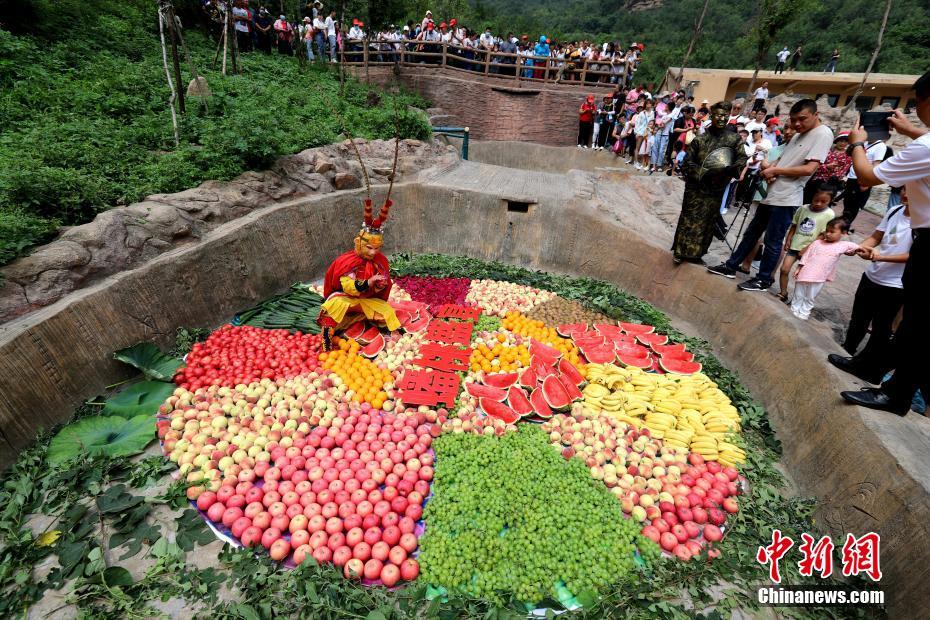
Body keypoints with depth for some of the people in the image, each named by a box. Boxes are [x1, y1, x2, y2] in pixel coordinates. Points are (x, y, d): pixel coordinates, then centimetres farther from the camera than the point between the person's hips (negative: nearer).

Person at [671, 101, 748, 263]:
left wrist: (729, 170, -20)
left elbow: (742, 158, 1)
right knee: (689, 220, -1)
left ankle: (695, 252, 20)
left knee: (708, 221, 9)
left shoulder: (735, 139, 4)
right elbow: (687, 163, -5)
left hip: (716, 189, 3)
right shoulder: (699, 139, -4)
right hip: (696, 188, -3)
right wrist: (704, 174, -18)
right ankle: (680, 251, 11)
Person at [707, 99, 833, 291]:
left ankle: (764, 280, 12)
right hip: (772, 194, 9)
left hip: (786, 199, -9)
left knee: (772, 241, 0)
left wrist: (775, 170, -12)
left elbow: (809, 169, -19)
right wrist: (769, 166, -5)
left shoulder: (823, 134, -10)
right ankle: (730, 266, 24)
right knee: (751, 233, 14)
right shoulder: (798, 135, 17)